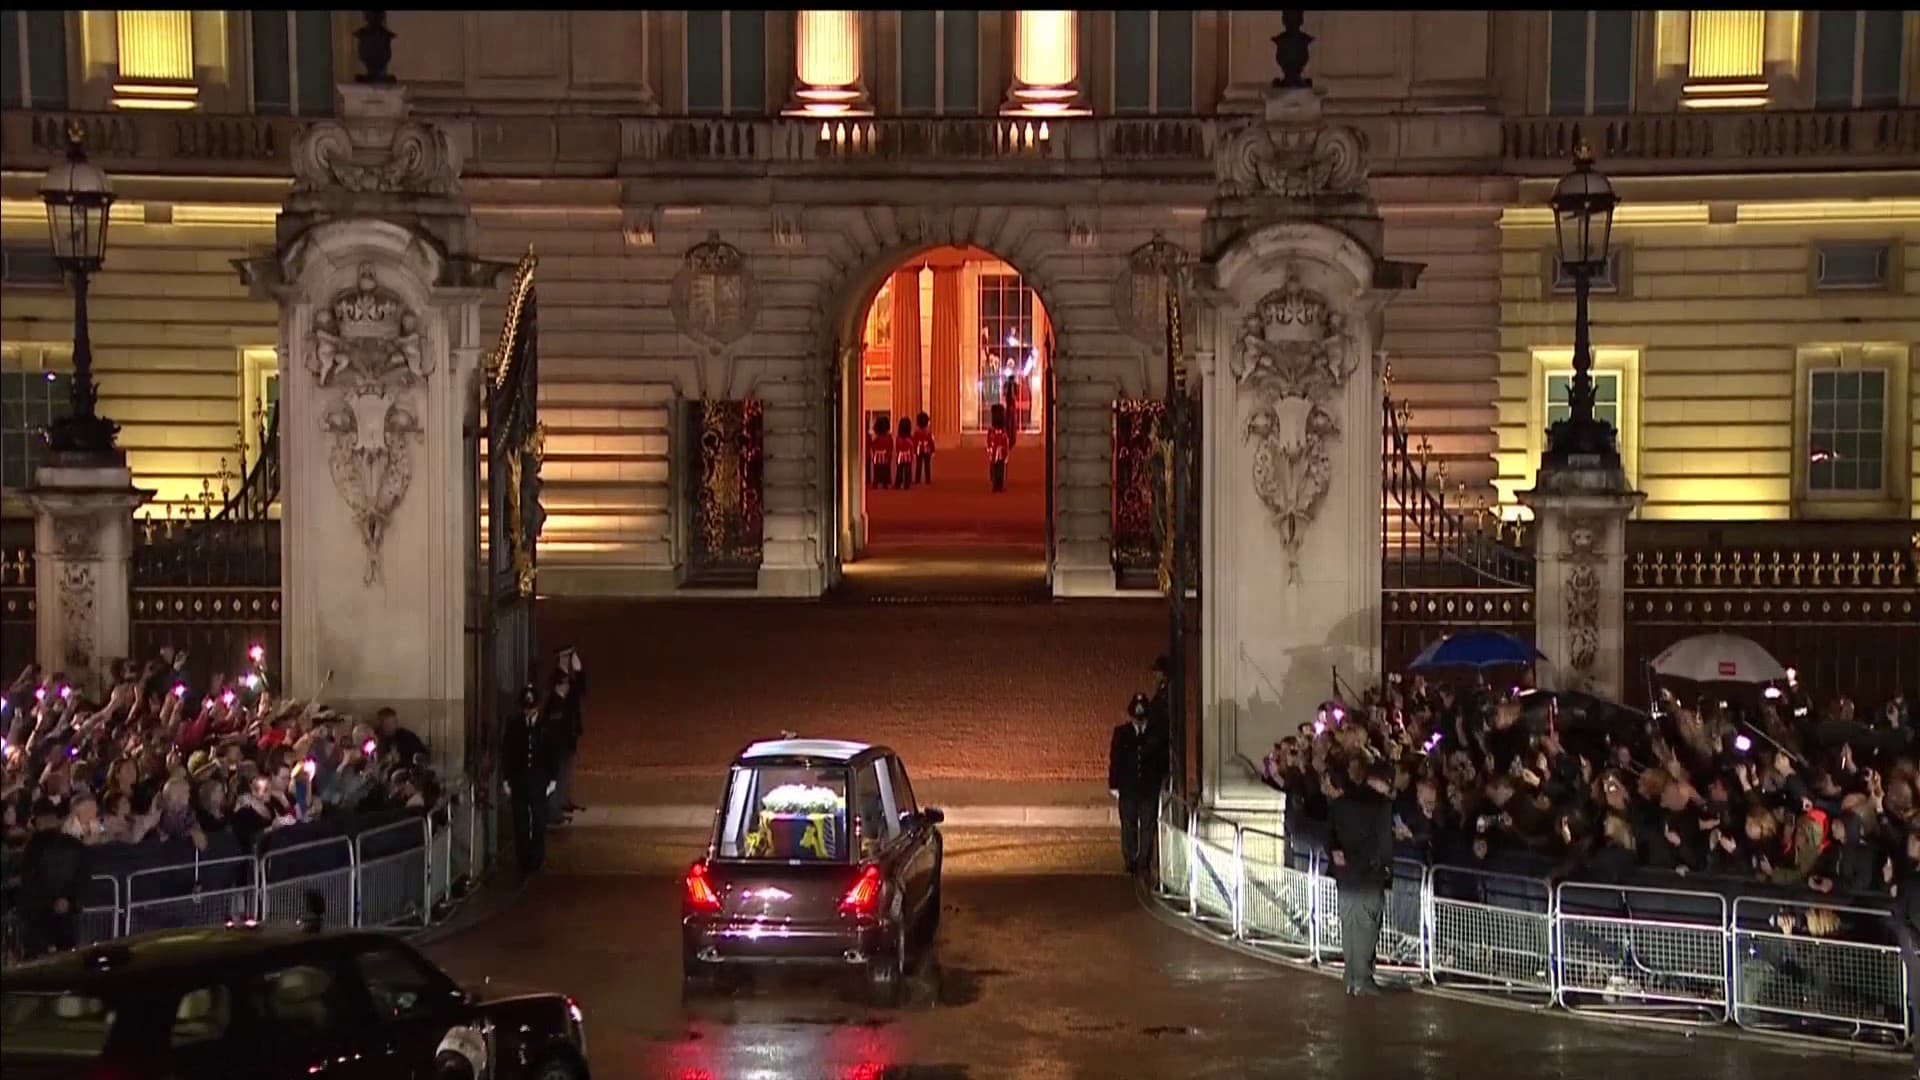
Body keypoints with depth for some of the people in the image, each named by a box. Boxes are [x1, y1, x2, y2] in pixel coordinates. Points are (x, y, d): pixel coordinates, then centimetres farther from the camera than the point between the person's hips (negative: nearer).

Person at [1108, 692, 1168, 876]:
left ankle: (1144, 861, 9)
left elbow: (1164, 760, 5)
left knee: (1148, 826, 1)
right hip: (1127, 788, 0)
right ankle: (1130, 862, 11)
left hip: (1150, 789, 0)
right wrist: (1113, 785, -2)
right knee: (1128, 827, 3)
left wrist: (1163, 782, -1)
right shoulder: (1121, 732, 3)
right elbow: (1114, 760, 3)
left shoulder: (1157, 734, 1)